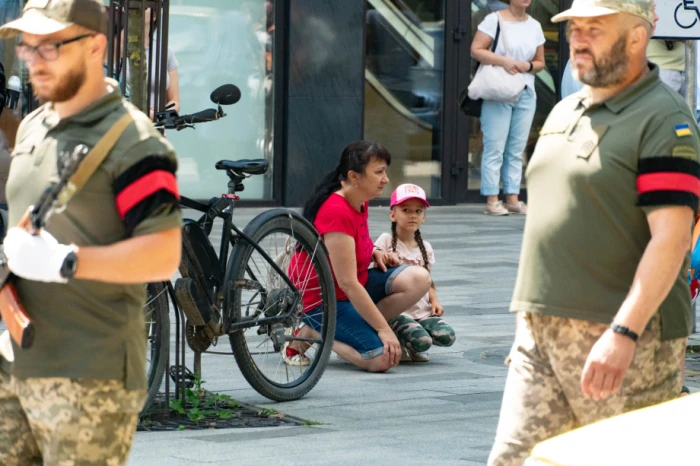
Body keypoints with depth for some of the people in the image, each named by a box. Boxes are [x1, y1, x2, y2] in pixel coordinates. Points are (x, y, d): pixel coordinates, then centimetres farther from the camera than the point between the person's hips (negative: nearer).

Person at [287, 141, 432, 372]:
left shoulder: (360, 202, 2)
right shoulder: (337, 212, -27)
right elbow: (347, 283, -28)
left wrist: (375, 253, 2)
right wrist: (384, 328, -25)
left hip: (354, 289, 9)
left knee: (418, 279, -11)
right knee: (383, 359, -23)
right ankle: (308, 333, -6)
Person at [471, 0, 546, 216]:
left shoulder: (534, 26, 11)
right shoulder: (494, 20, -4)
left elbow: (540, 62, 16)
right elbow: (476, 50, -10)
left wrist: (529, 66, -7)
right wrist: (503, 61, -21)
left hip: (525, 94, 5)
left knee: (517, 149, 5)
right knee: (495, 147, -6)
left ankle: (512, 198, 8)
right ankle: (492, 200, -4)